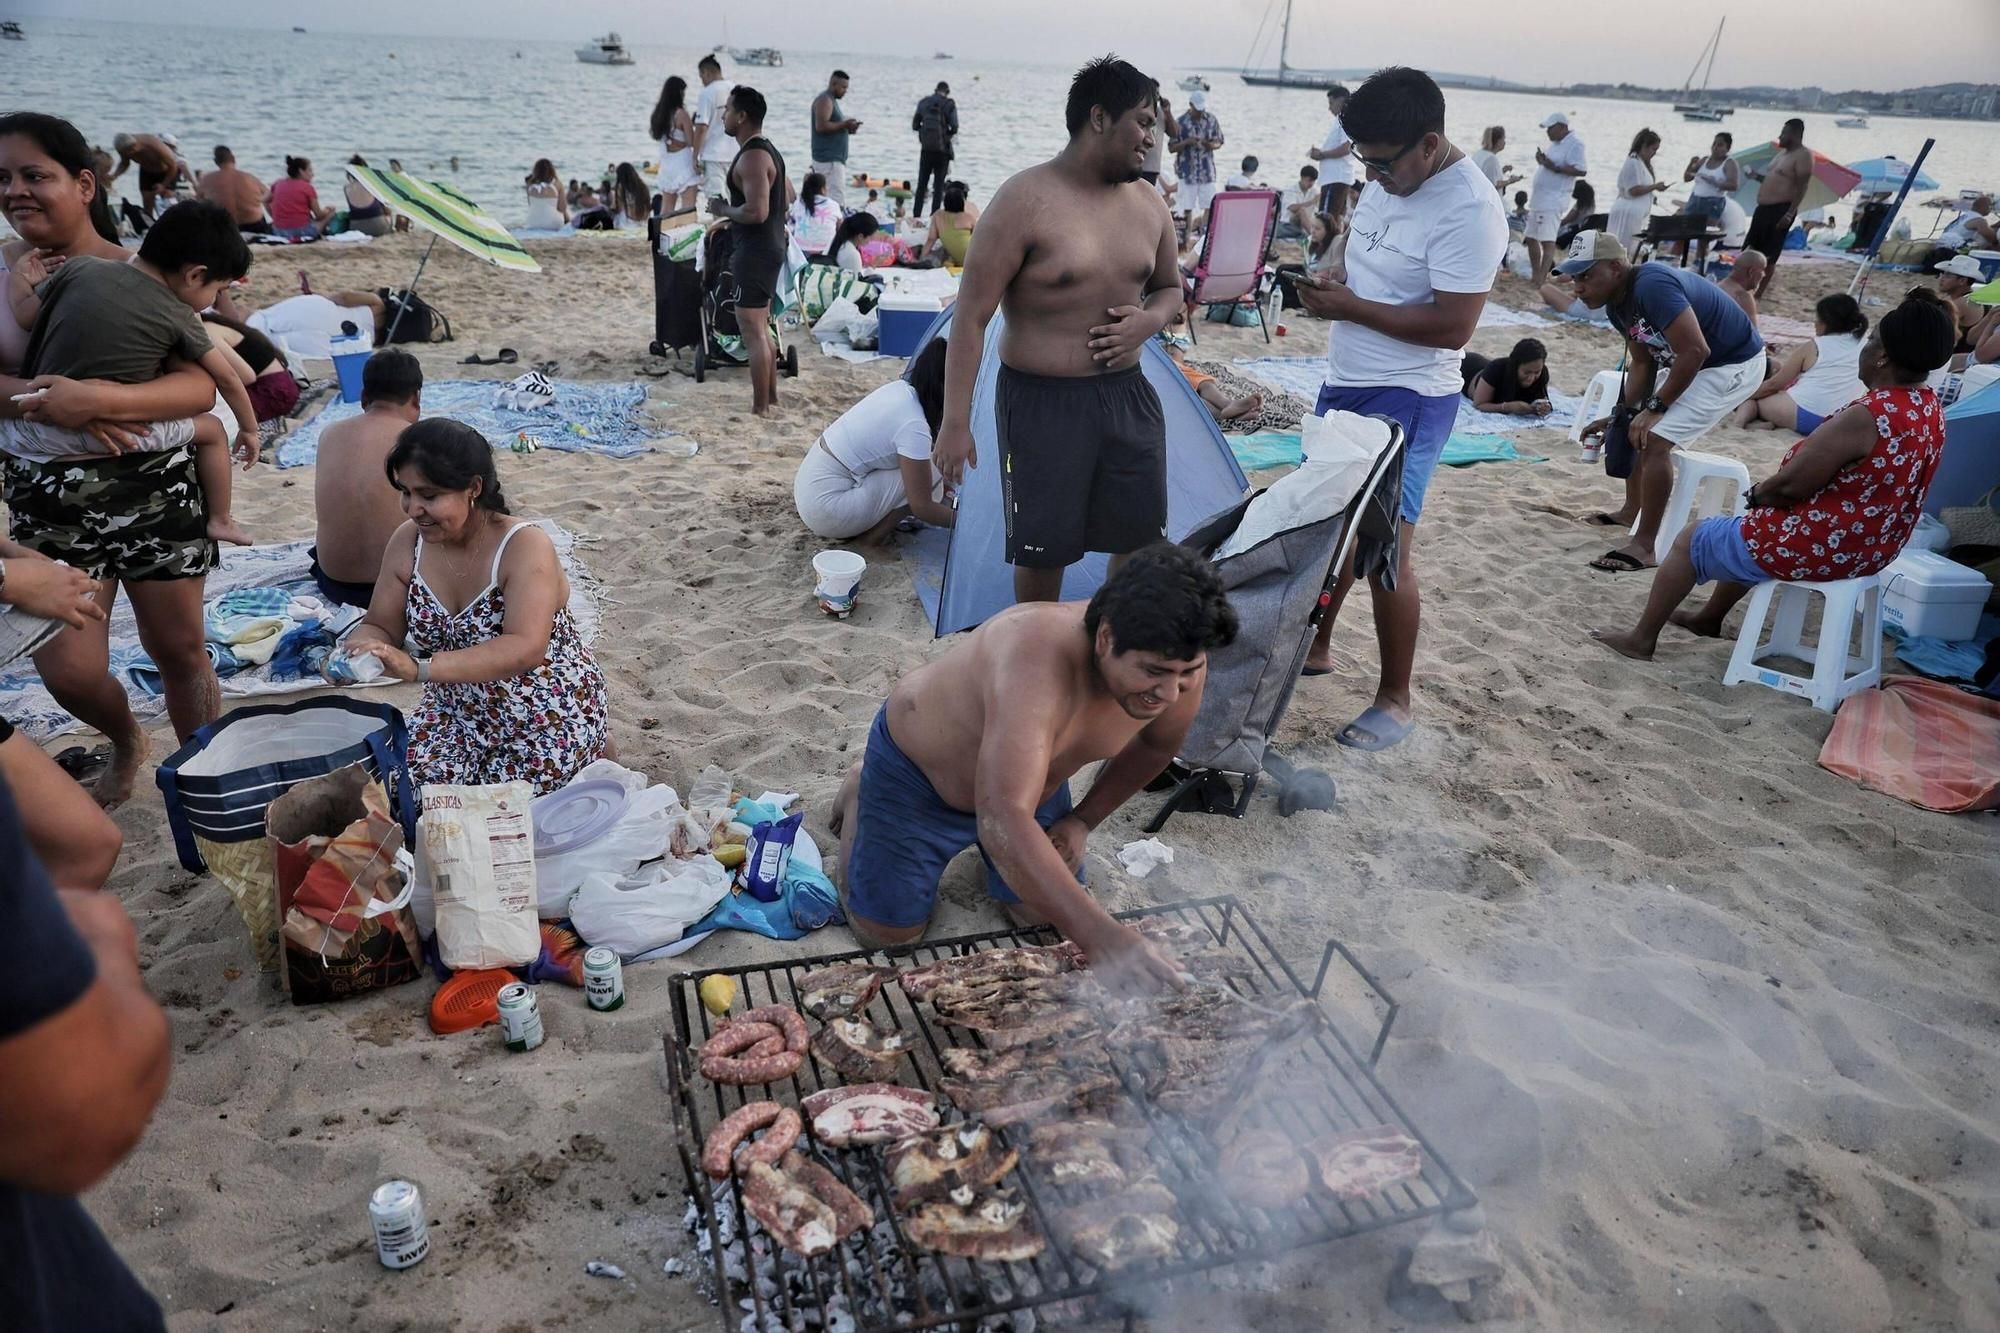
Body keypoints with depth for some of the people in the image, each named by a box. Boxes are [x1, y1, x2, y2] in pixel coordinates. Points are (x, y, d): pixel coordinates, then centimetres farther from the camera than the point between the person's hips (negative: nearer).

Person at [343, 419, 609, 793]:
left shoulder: (526, 546, -24)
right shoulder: (407, 542, -6)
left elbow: (525, 649, -37)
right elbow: (380, 627, 3)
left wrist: (418, 669, -45)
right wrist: (356, 653, -22)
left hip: (546, 718, -6)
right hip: (460, 712, 6)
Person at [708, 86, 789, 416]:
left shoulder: (752, 157, -18)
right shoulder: (767, 150, 15)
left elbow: (756, 211, -27)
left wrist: (723, 209, -11)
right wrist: (730, 219, 17)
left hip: (756, 252, -11)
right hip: (771, 246, 11)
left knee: (751, 330, -7)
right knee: (761, 328, 17)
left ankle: (760, 408, -4)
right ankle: (770, 398, 25)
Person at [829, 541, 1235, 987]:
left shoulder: (1178, 668, -25)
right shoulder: (1040, 660, -47)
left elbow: (1156, 744, 1)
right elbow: (1003, 820, -56)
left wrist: (1084, 820, -2)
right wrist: (1100, 935, -64)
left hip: (1026, 770, 5)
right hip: (917, 767, -5)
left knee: (1047, 913, 8)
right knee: (888, 933, 3)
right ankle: (858, 791, 26)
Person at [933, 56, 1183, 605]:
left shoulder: (1147, 203, 6)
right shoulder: (1025, 201, -13)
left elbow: (1170, 288, 21)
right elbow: (971, 316, -13)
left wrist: (1148, 321, -5)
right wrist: (955, 421, -17)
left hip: (1127, 394, 5)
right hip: (1041, 401, -5)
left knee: (1142, 542, 8)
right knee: (1043, 549, 5)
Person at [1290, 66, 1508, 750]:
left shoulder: (1469, 211, -21)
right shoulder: (1390, 178, 5)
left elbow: (1452, 327, -25)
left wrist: (1350, 307, -21)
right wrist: (1331, 275, -1)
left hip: (1405, 402, -9)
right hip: (1344, 384, 9)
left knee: (1384, 550, -6)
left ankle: (1395, 700, 9)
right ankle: (1315, 647, 36)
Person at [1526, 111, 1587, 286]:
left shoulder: (1574, 144, -12)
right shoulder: (1555, 143, 15)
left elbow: (1581, 170, -20)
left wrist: (1554, 167, -24)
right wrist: (1541, 160, 5)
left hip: (1552, 201, -10)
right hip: (1538, 199, 10)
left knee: (1547, 240, -12)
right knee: (1531, 238, 14)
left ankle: (1542, 278, -14)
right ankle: (1536, 275, 23)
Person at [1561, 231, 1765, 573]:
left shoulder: (1652, 286, -30)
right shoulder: (1617, 303, -1)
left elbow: (1695, 351, -33)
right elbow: (1642, 362, 8)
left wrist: (1657, 406, -24)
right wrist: (1624, 412, -4)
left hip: (1733, 364, -10)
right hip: (1688, 364, 10)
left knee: (1655, 439, -20)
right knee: (1633, 427, 19)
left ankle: (1644, 546, -15)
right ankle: (1632, 511, 38)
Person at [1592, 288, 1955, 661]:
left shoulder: (1866, 417, -28)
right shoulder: (1930, 407, 1)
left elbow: (1790, 484, -25)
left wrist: (1756, 494, -3)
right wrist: (1767, 494, 6)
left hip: (1817, 550, -9)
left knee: (1692, 539, 10)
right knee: (1746, 533, 33)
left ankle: (1642, 638, 21)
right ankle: (1710, 618, 46)